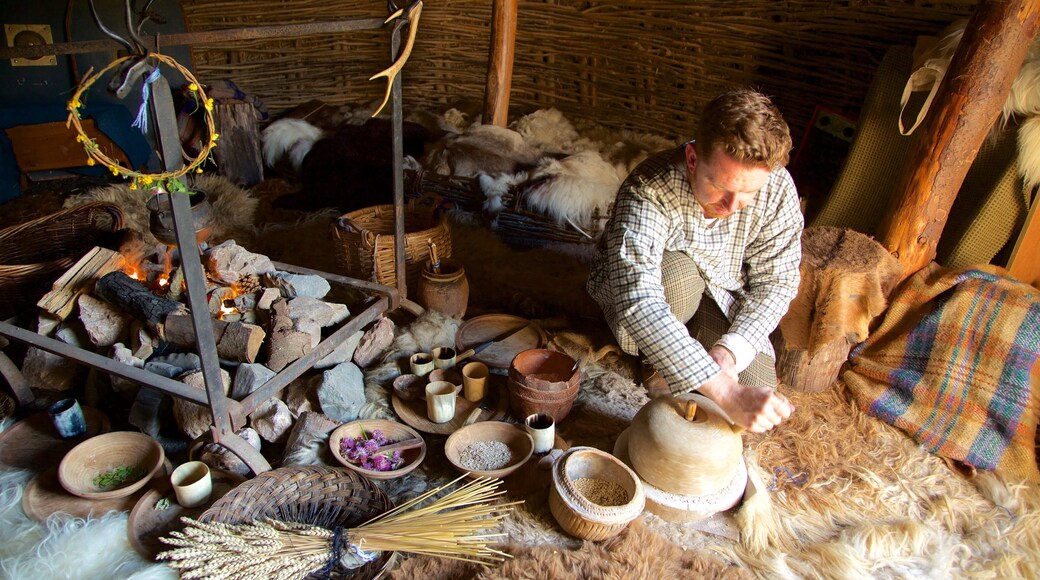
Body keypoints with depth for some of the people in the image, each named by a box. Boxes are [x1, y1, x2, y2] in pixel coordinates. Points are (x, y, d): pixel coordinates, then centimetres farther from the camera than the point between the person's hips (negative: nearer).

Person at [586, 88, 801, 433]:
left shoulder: (777, 189, -23)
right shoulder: (649, 191, -37)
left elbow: (777, 282, -14)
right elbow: (637, 303, -48)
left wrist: (729, 350, -31)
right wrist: (725, 392, -54)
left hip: (721, 298, 3)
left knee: (758, 393, -15)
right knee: (678, 273, -37)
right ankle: (656, 361, -7)